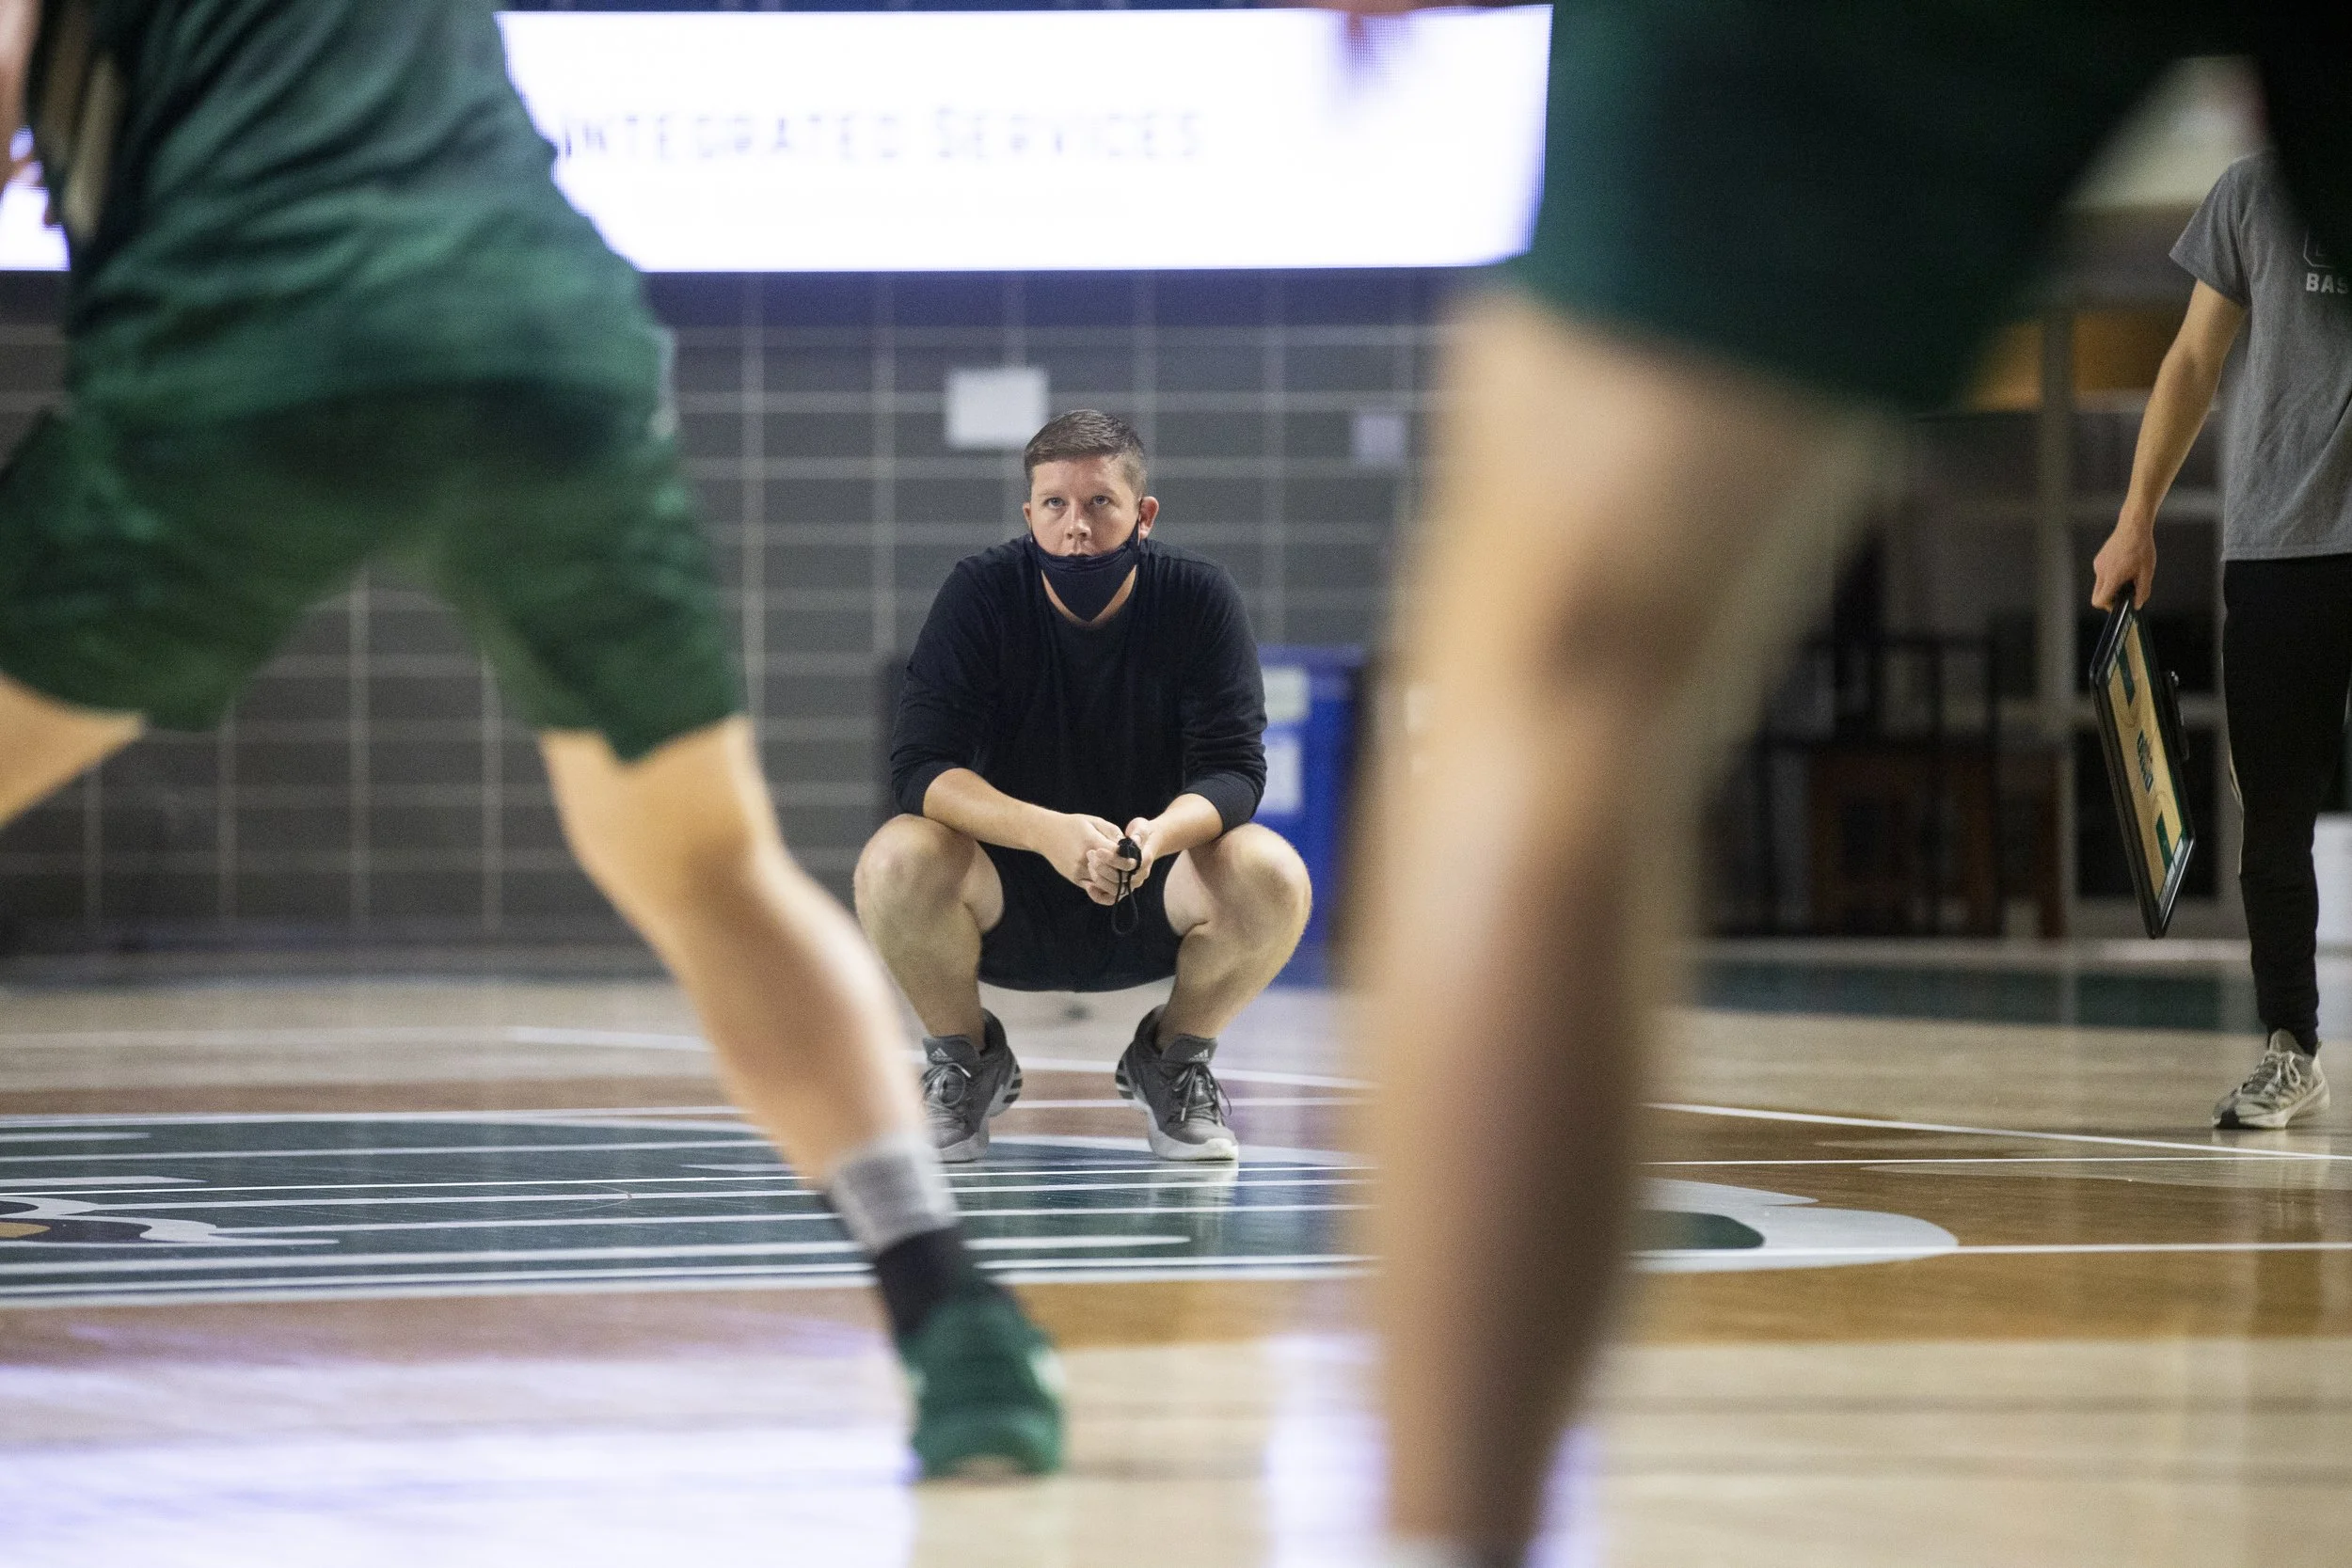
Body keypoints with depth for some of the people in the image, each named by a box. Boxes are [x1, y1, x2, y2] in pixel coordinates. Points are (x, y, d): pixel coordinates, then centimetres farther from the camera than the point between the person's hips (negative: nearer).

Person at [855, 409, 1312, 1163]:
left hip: (1151, 902, 1)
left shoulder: (1199, 597, -10)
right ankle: (965, 1059, -1)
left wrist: (1160, 835, -39)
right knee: (895, 862, -31)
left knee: (1272, 875, -29)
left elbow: (1233, 770, -15)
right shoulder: (981, 594, -12)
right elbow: (919, 765, -21)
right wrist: (1048, 831, -39)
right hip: (1006, 902, -1)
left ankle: (1173, 1058, 2)